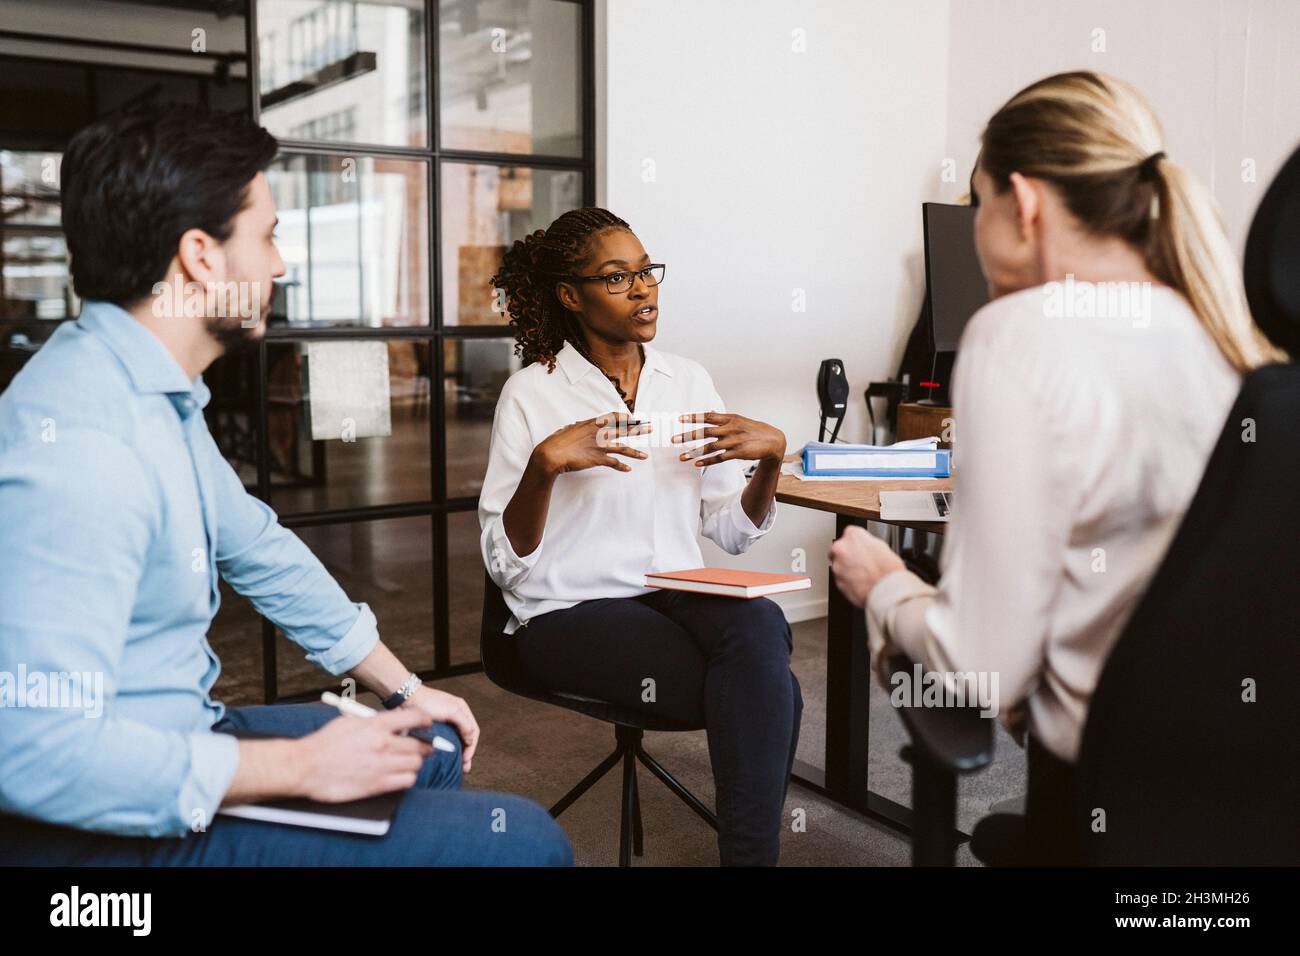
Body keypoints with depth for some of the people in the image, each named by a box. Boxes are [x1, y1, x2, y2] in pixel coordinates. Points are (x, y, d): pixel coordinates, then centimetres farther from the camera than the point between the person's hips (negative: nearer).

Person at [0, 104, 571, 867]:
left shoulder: (160, 396, 5)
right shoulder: (77, 439, -27)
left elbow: (260, 549, 16)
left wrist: (403, 685, 19)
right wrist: (302, 767, -22)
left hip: (171, 740, 10)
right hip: (113, 825, -10)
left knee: (432, 748, 23)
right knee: (524, 839, -15)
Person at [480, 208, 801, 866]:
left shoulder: (689, 380, 10)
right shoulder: (533, 392, -3)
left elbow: (732, 532, 10)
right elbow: (504, 563, -6)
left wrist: (771, 456, -8)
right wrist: (545, 465, -22)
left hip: (677, 594, 4)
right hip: (570, 614, -4)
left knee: (760, 625, -31)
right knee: (771, 692, -25)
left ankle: (749, 851, -16)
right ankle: (753, 847, -3)